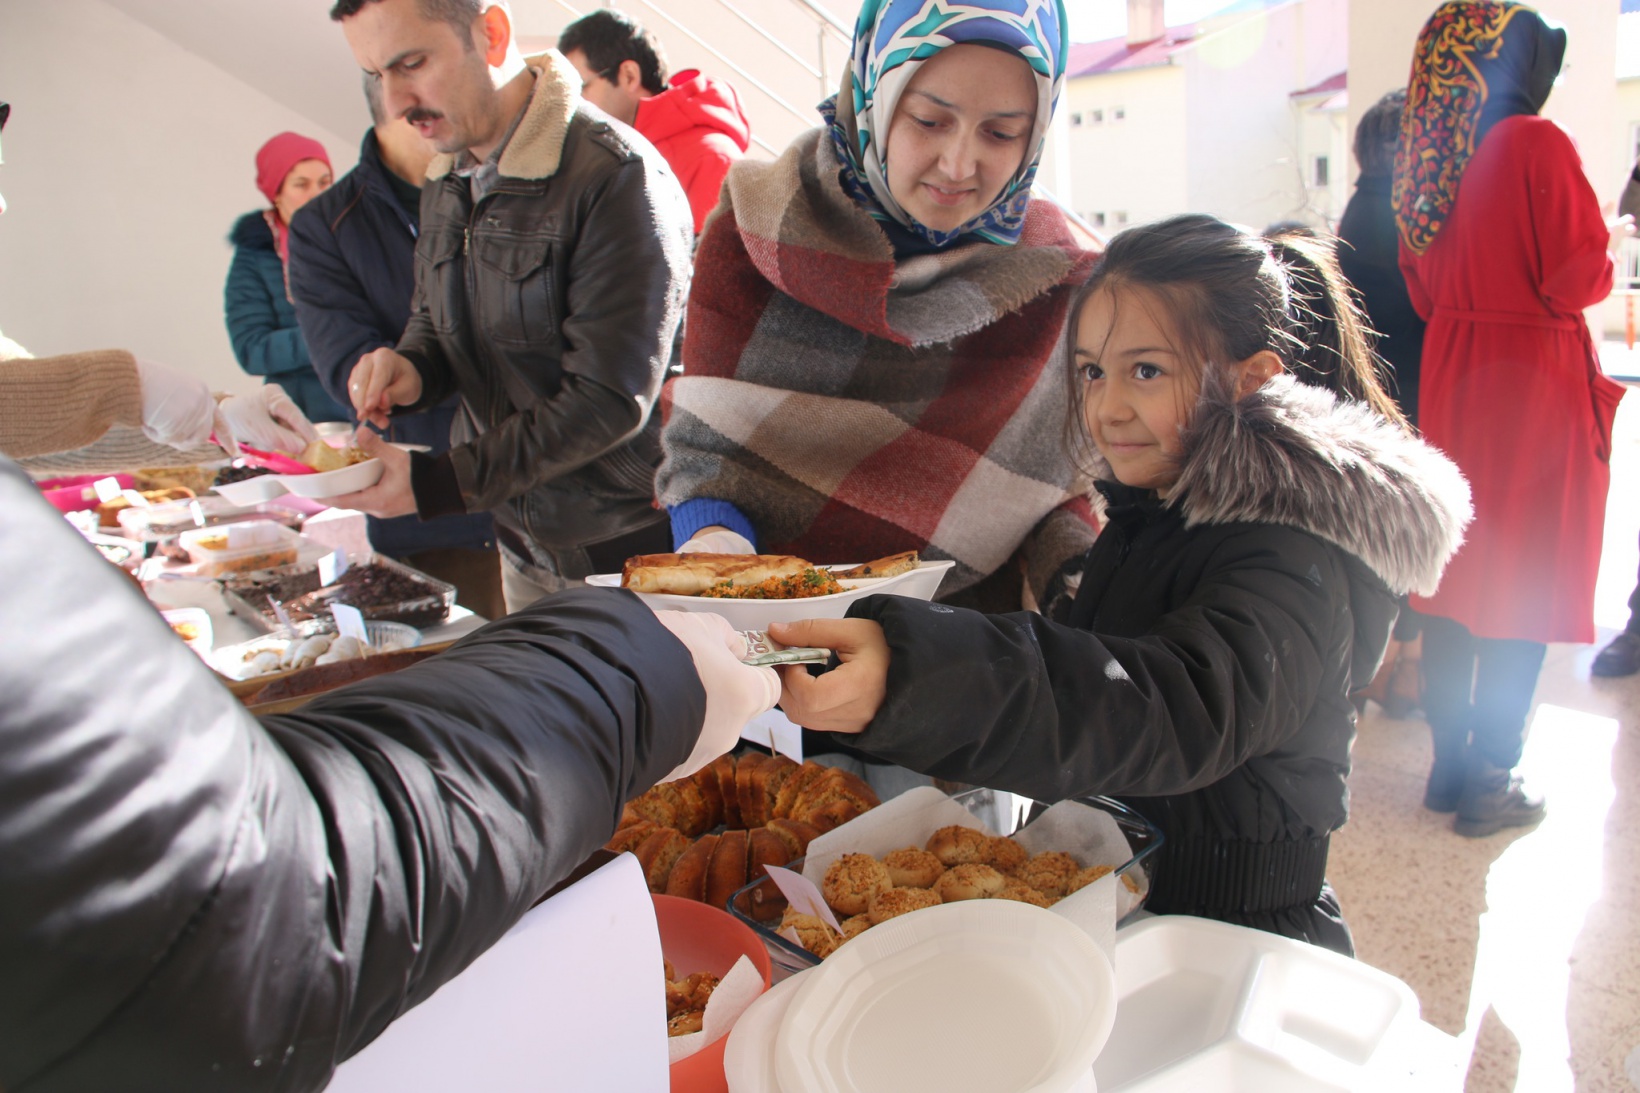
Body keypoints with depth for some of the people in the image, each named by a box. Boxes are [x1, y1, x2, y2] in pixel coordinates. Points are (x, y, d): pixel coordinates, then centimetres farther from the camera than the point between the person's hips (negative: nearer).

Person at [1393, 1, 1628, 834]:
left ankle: (1449, 765, 22)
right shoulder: (1536, 144, -14)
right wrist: (1603, 253, 6)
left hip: (1451, 380, 6)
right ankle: (1490, 785, 10)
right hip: (1533, 385, -6)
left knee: (1455, 573, 13)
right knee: (1524, 587, 2)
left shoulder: (1426, 158, 5)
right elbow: (1583, 276, -14)